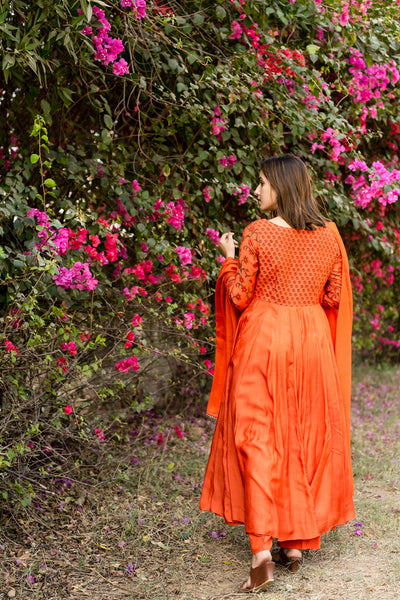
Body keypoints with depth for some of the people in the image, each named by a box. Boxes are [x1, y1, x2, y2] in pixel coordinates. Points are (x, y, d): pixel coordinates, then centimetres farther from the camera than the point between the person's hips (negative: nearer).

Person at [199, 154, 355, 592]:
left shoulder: (257, 234, -11)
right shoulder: (328, 234, 0)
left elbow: (240, 297, -8)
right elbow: (335, 297, 4)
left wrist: (229, 259, 8)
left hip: (264, 341, -4)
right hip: (313, 342, 4)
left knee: (256, 438, 2)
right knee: (304, 439, 13)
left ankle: (262, 549, -7)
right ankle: (296, 541, 20)